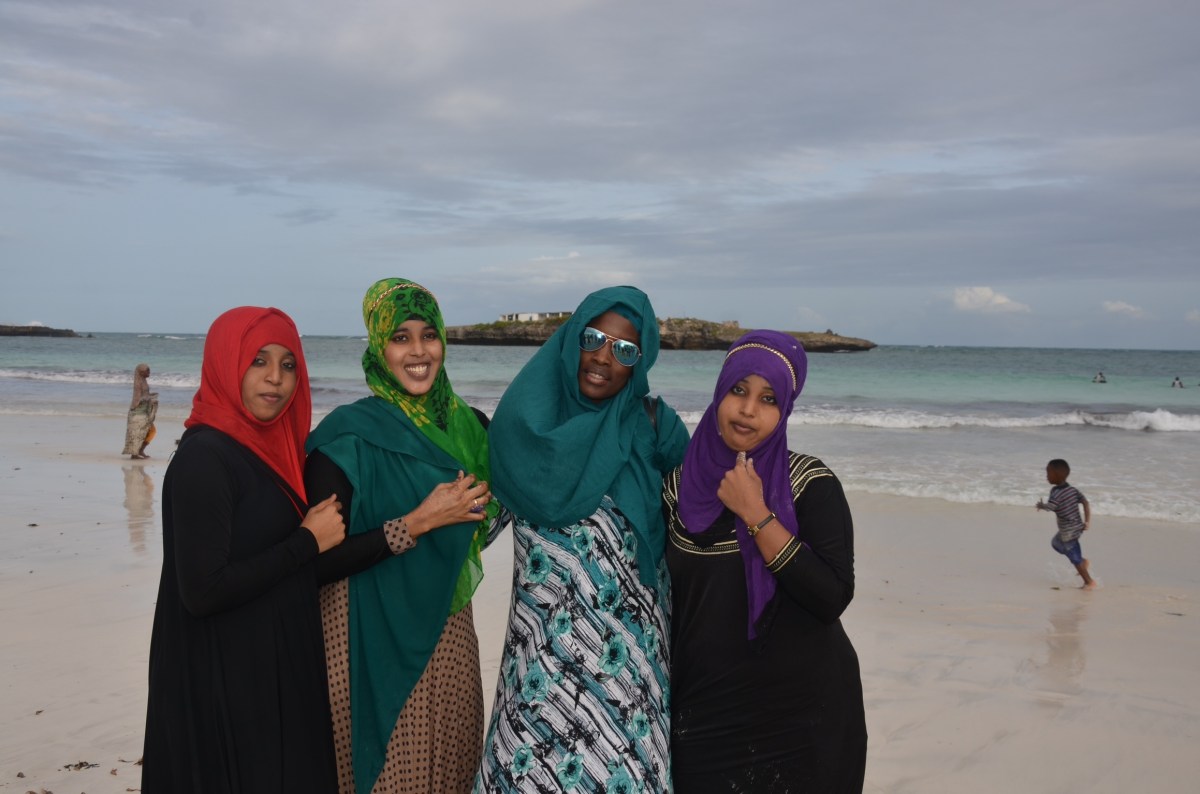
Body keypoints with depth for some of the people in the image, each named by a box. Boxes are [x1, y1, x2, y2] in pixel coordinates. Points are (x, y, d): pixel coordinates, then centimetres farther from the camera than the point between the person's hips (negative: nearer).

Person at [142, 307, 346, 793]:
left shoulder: (263, 448, 7)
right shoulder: (204, 458, -18)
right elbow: (202, 591, -24)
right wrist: (309, 541, -17)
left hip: (278, 671, 8)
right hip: (225, 685, -8)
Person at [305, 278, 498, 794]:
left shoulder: (467, 425, 3)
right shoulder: (349, 436, -12)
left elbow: (477, 526, 18)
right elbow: (318, 562, -18)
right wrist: (418, 523, -20)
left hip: (447, 638, 5)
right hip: (371, 643, -5)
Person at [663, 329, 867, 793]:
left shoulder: (810, 485, -11)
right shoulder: (680, 483, -2)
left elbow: (833, 599, -21)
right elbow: (662, 592, 7)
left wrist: (756, 514, -22)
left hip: (801, 712, -2)